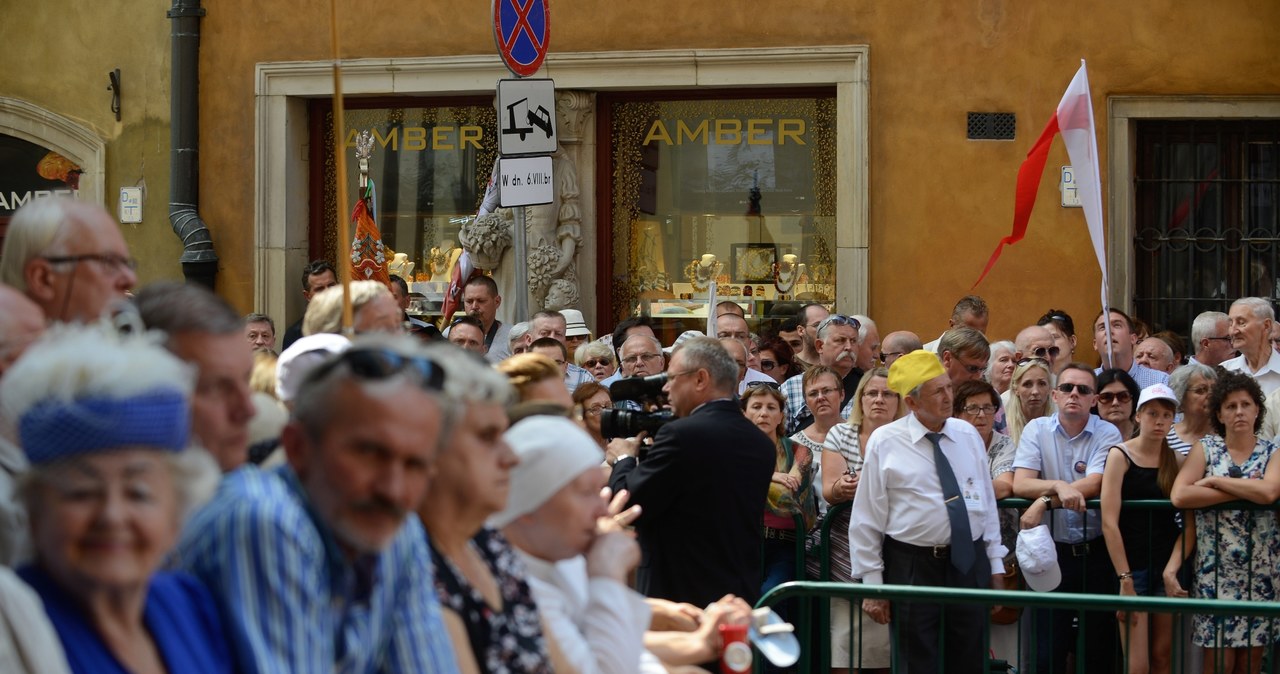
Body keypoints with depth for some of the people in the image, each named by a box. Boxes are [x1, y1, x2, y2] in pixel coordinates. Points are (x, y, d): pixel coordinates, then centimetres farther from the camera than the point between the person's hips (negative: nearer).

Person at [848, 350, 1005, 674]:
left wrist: (996, 566, 10)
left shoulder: (968, 435, 7)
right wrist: (872, 584, -6)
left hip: (970, 562, 4)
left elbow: (987, 504, 12)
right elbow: (867, 519, -4)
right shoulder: (885, 442, -5)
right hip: (912, 565, -4)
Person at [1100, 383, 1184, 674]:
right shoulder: (1120, 456, -5)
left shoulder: (1176, 460, 9)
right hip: (1132, 566, -4)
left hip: (1166, 566, 4)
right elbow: (1109, 523, -12)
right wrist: (1125, 580, -17)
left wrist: (1176, 567, -9)